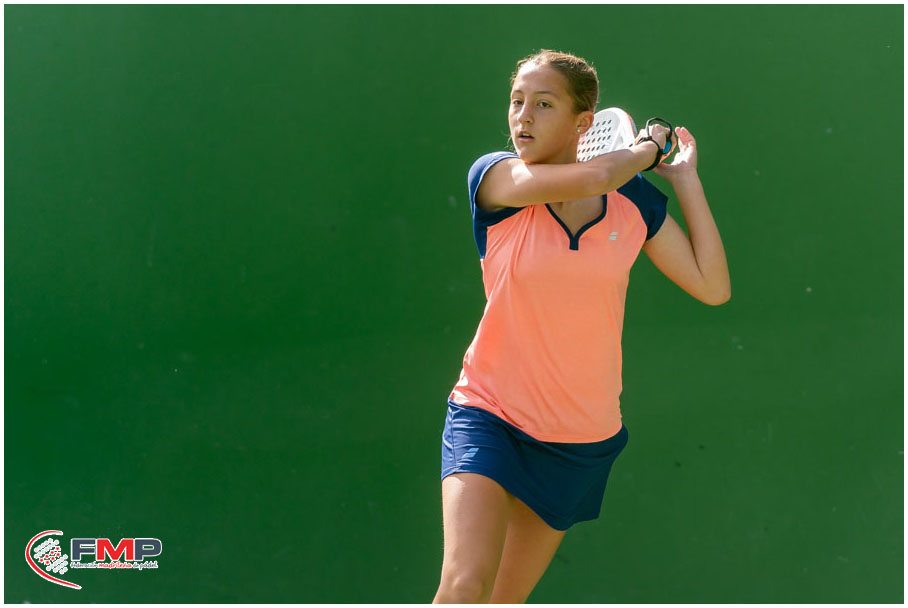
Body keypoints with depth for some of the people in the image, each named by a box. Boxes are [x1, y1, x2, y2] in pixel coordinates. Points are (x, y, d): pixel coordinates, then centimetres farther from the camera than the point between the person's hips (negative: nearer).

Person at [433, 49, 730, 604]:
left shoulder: (635, 201, 0)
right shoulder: (493, 179, -9)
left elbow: (713, 287, -3)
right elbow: (592, 178, -26)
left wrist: (685, 177, 0)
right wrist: (646, 148, -5)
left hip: (584, 442, 3)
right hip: (488, 416, -3)